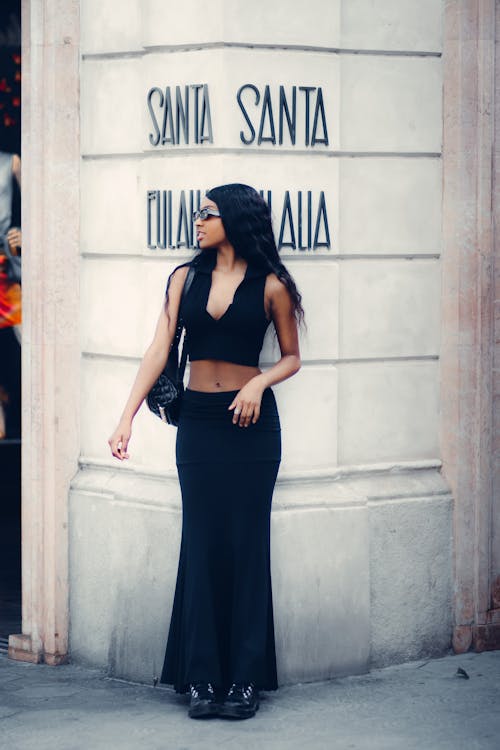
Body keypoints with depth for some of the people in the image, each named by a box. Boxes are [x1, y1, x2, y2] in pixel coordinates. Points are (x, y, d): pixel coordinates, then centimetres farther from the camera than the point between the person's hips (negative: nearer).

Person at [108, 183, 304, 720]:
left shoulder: (270, 286, -2)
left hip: (251, 420, -2)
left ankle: (244, 679, 5)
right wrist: (127, 418, -7)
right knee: (202, 543, 2)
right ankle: (202, 678, 6)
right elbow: (159, 348, 1)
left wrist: (259, 382, -15)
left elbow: (291, 358, 5)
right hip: (198, 420, 3)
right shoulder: (186, 278, 6)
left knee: (246, 543, -1)